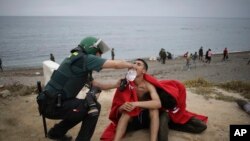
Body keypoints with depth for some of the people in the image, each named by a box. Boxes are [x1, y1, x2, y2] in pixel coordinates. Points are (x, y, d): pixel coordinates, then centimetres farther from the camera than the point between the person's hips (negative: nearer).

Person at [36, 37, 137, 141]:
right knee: (94, 108, -8)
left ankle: (56, 132, 34)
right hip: (52, 105, -10)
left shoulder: (78, 61, 16)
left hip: (49, 103, 10)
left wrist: (116, 84, 13)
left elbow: (96, 85, 18)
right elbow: (116, 64, -14)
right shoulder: (85, 59, -14)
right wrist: (131, 65, 4)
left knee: (85, 109, 25)